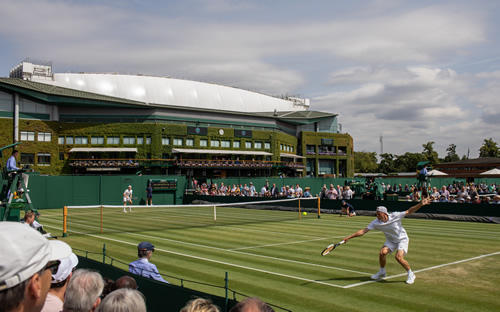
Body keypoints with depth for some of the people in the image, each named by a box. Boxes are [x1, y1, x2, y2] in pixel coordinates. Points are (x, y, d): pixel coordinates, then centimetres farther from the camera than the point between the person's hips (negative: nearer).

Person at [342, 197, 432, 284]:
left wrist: (421, 204, -25)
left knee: (399, 257, -23)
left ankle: (410, 274, 4)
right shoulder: (376, 222, -16)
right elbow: (363, 231, -16)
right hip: (391, 241, 3)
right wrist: (349, 237, -22)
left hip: (402, 239, -3)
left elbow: (409, 211, -14)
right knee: (382, 252, -21)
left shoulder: (395, 216, -23)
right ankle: (382, 272, 7)